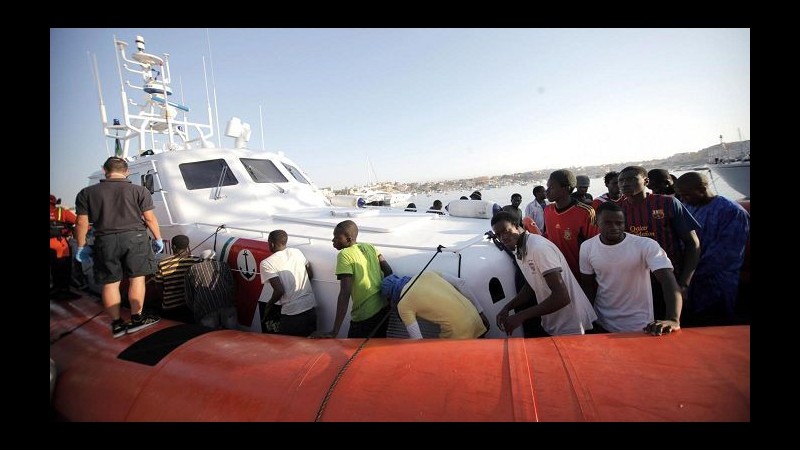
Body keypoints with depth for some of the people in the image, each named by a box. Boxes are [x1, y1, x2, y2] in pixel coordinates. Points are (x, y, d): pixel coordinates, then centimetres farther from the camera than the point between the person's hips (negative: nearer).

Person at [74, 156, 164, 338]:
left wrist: (81, 246, 15)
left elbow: (82, 223, 5)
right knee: (137, 277, 6)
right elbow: (149, 218, -2)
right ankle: (136, 318, 9)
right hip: (135, 237, -2)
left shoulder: (87, 193, 5)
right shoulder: (139, 190, -1)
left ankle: (116, 323, 15)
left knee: (110, 283, 10)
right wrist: (158, 239, 8)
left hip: (105, 241, 2)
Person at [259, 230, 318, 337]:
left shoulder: (267, 263, -8)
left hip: (292, 313, -5)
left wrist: (268, 305, 2)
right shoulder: (297, 252, 7)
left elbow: (279, 290, -16)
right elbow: (311, 275, 13)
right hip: (311, 308, 5)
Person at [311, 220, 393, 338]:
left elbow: (345, 292, -21)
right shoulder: (369, 247, 5)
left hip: (364, 315, -7)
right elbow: (388, 271, 4)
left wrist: (334, 332, -22)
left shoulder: (344, 255, -14)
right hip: (383, 308, 7)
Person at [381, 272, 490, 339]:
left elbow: (418, 340, -10)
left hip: (458, 334, -7)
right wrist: (480, 312, 14)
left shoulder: (403, 305, -5)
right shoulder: (427, 274, 11)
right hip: (475, 318, 7)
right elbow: (461, 283, 9)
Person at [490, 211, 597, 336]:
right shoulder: (518, 252, 2)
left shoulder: (539, 248, -26)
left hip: (570, 328, -8)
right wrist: (507, 307, -1)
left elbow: (562, 297, -30)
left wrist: (520, 316, -27)